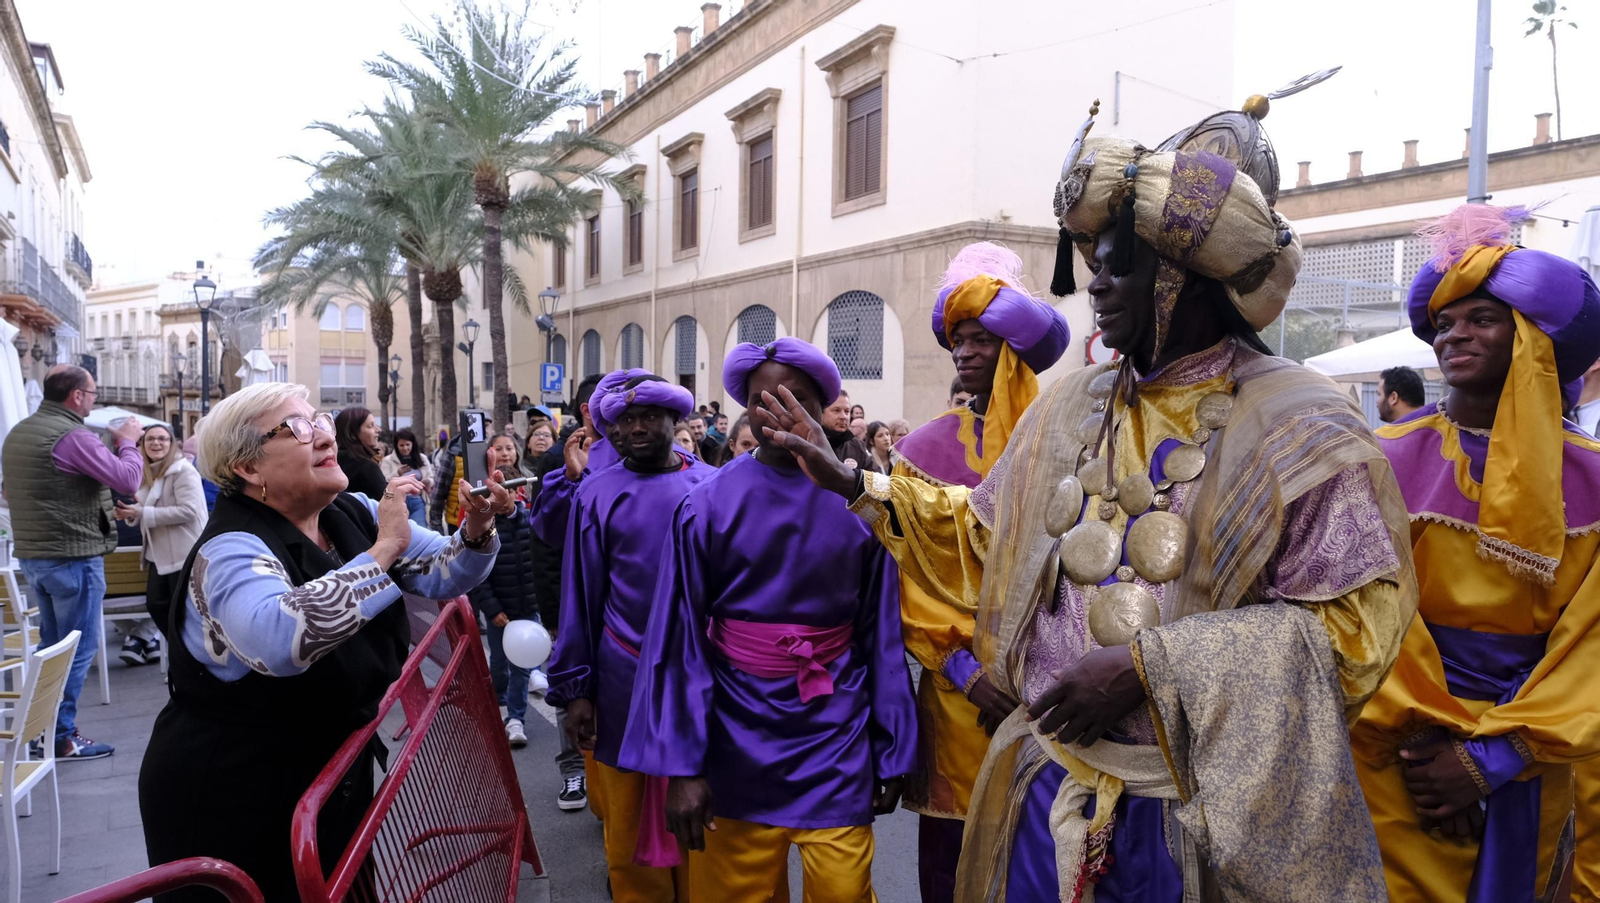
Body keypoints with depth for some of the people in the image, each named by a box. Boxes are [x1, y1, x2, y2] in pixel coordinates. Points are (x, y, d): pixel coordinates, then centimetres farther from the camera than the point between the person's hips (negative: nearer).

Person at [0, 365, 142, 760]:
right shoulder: (72, 436, -19)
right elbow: (127, 479, -20)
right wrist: (128, 442, -4)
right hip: (73, 556, -9)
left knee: (52, 644, 19)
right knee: (78, 647, 0)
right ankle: (62, 736, 4)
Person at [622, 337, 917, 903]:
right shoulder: (707, 507, -6)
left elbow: (882, 636, 0)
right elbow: (681, 640, -6)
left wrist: (892, 755, 1)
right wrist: (681, 765, -11)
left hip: (837, 740, 0)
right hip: (738, 741, 0)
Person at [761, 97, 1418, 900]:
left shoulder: (1301, 431, -11)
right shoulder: (1068, 410, 5)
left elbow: (1353, 625, -15)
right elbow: (986, 541, 13)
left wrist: (1147, 668, -21)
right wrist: (856, 486, 6)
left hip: (1208, 814, -4)